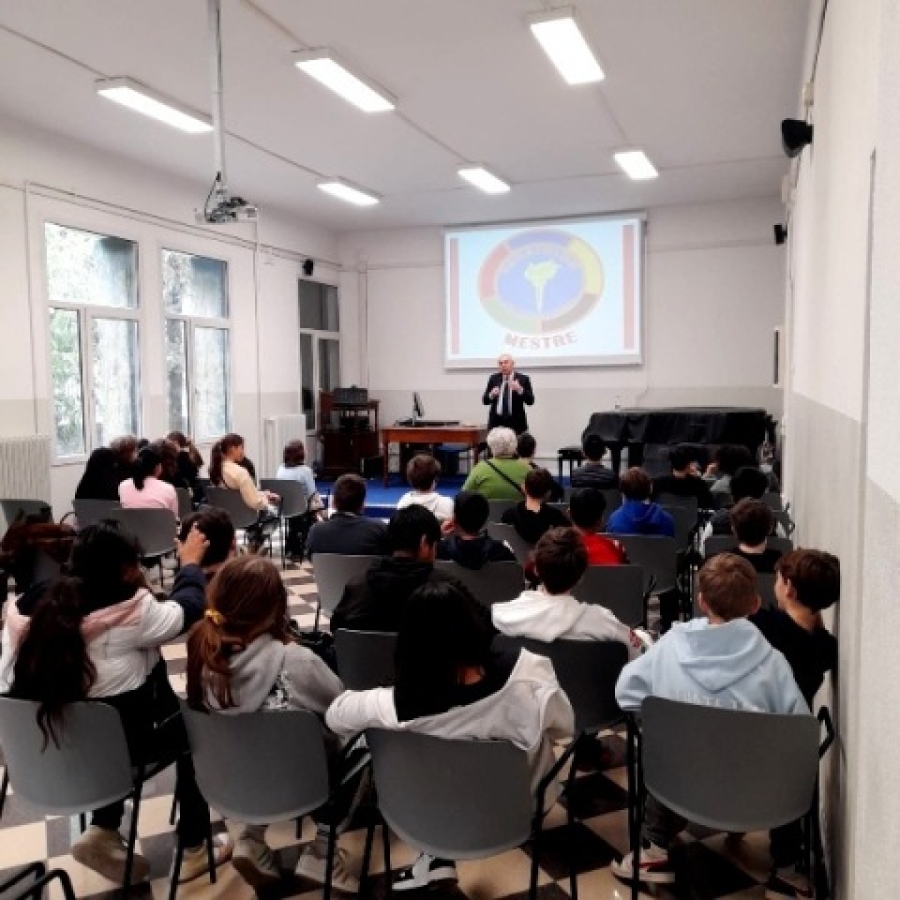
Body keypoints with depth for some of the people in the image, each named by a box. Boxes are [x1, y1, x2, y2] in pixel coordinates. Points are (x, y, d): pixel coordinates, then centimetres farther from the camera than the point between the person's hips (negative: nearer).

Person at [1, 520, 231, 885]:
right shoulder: (134, 612, -22)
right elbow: (188, 608, -4)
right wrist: (190, 563, 13)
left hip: (42, 750, 6)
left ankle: (103, 833, 25)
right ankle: (193, 850, 28)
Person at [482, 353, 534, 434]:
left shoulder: (523, 379, 2)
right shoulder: (493, 378, 10)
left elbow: (530, 401, -4)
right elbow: (485, 401, 9)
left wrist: (520, 389, -20)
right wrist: (491, 395, -13)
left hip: (516, 424, -2)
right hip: (496, 423, 2)